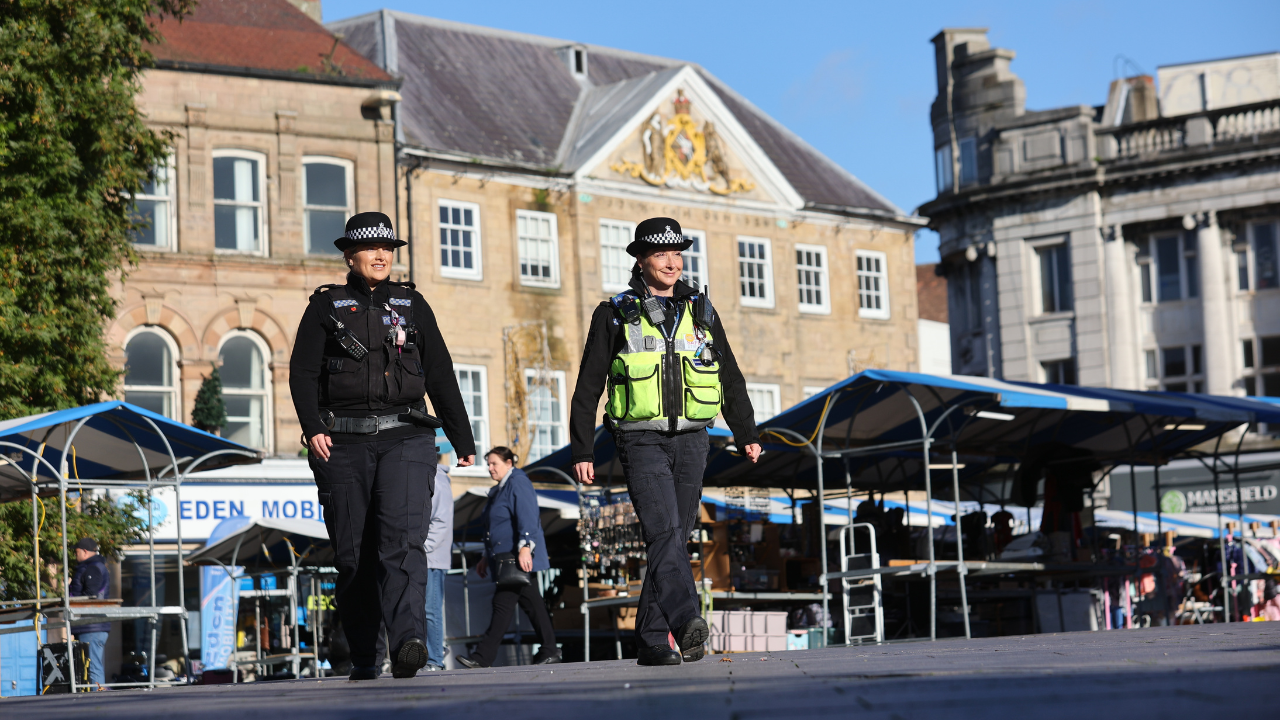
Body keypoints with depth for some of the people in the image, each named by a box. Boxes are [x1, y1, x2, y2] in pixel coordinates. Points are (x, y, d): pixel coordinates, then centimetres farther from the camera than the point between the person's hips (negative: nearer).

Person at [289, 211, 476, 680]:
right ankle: (363, 662, 10)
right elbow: (302, 373, 1)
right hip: (344, 443, 0)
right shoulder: (326, 306, 9)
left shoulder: (412, 305, 15)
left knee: (402, 539, -20)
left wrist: (463, 440, 15)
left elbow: (441, 375, 16)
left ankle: (408, 643, -33)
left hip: (405, 437, 0)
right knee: (353, 553, 1)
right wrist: (313, 426, -15)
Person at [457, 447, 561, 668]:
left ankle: (483, 656, -15)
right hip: (504, 559, 10)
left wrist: (524, 547, -30)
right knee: (531, 602, 9)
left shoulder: (518, 484, -9)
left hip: (519, 559, -10)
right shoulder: (498, 490, 22)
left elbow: (527, 518, -20)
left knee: (503, 603, -12)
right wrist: (487, 558, 28)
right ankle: (549, 651, 11)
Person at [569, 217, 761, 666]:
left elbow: (730, 377, 21)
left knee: (675, 538, 4)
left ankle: (652, 640, 11)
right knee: (664, 532, -21)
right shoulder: (615, 314, 5)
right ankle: (686, 624, -34)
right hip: (641, 440, -4)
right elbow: (588, 386, 5)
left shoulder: (700, 312, 15)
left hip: (691, 440, 4)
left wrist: (746, 434, 14)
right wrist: (582, 451, 0)